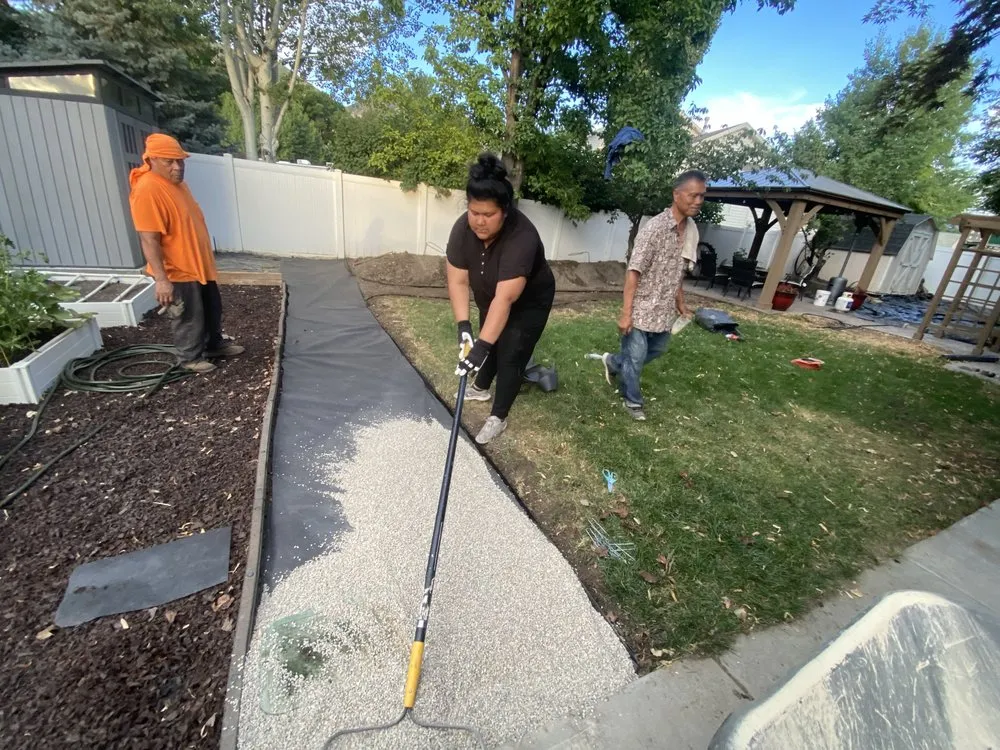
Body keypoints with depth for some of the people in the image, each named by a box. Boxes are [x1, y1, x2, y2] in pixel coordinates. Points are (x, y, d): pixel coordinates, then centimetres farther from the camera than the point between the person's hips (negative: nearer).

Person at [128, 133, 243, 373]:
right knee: (189, 318, 5)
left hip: (199, 264, 9)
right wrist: (161, 279, -27)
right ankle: (191, 358, 23)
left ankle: (215, 345, 38)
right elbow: (149, 240, -25)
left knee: (212, 309, 20)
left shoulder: (177, 182, 7)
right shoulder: (147, 190, -22)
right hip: (177, 272, -9)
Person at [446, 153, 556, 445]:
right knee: (489, 343, 21)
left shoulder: (522, 238, -39)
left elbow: (505, 299, -44)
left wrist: (482, 346, -48)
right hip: (489, 298, 6)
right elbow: (458, 281, -22)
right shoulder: (463, 228, -22)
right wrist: (463, 325, -32)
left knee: (510, 356, -2)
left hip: (529, 303, -5)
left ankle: (498, 417, 14)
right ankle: (481, 388, 46)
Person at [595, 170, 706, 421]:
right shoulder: (655, 228, -18)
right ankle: (633, 401, 27)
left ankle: (613, 362, 43)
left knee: (657, 350, 22)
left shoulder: (691, 230, 5)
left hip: (665, 309, 8)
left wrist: (681, 304, 19)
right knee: (636, 358, 5)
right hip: (642, 308, -8)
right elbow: (633, 272, -19)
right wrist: (626, 313, -22)